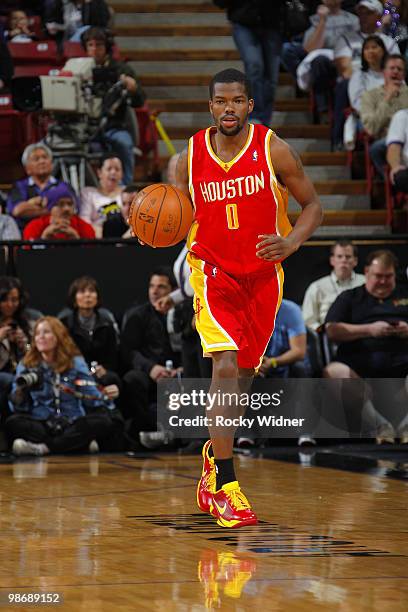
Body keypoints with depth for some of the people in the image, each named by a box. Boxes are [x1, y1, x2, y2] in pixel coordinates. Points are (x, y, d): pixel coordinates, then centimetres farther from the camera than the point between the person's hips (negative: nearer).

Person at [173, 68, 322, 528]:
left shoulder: (273, 150, -9)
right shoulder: (191, 156, -4)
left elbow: (312, 206, 0)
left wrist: (289, 244, -18)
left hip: (263, 273, 2)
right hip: (213, 269, -1)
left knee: (243, 375, 11)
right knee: (225, 365, -19)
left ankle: (213, 456, 38)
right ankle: (224, 487, -20)